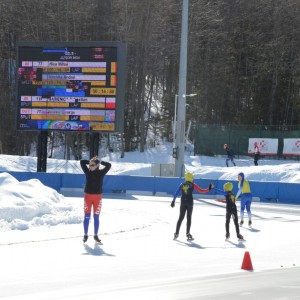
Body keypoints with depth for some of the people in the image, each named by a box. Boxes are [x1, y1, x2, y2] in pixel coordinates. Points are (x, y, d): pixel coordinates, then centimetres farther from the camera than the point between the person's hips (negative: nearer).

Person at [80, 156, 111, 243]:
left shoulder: (101, 173, -2)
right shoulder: (88, 172, 0)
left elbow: (109, 165, -10)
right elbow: (82, 162, 0)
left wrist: (100, 162, -4)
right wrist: (90, 161, 0)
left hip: (97, 197, 0)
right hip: (88, 196, 0)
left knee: (96, 217, 6)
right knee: (87, 217, 2)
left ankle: (96, 235, 16)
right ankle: (85, 235, 12)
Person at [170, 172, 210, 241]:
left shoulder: (182, 185, 7)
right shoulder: (192, 185, -2)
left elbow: (176, 193, 4)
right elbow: (201, 191, -2)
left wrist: (173, 201, 6)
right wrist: (208, 189, 8)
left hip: (183, 202, 3)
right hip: (189, 201, -3)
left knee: (181, 217, 10)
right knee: (189, 218, 2)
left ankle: (176, 233, 7)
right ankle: (188, 234, -3)